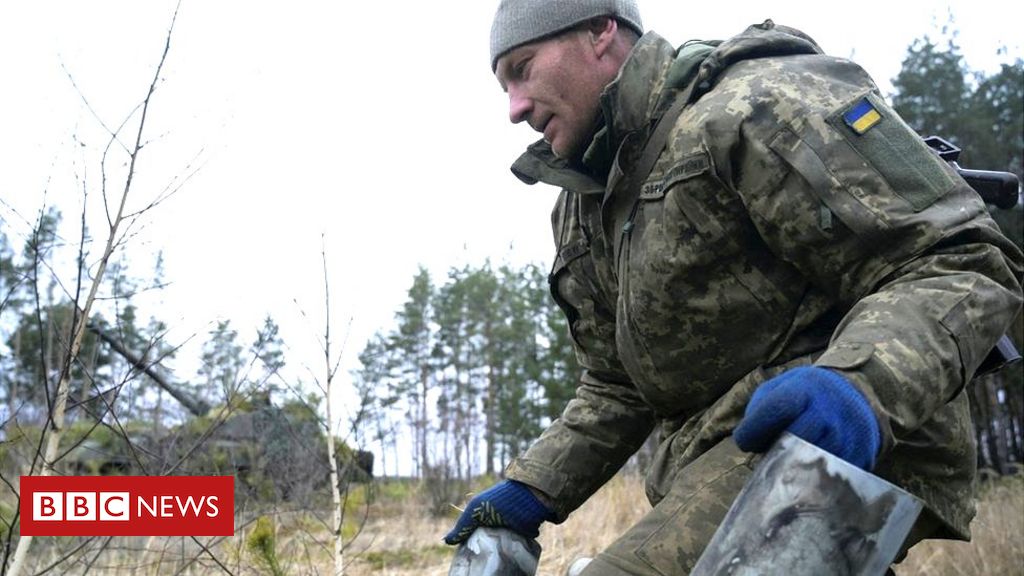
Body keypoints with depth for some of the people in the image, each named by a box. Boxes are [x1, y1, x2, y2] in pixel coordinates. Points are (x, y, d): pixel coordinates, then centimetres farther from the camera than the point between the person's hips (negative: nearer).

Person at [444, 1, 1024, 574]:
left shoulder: (759, 105, -11)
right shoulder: (581, 212, 17)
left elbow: (963, 262, -17)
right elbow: (616, 387, 21)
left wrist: (856, 387, -34)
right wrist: (533, 489, 8)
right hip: (715, 463, 10)